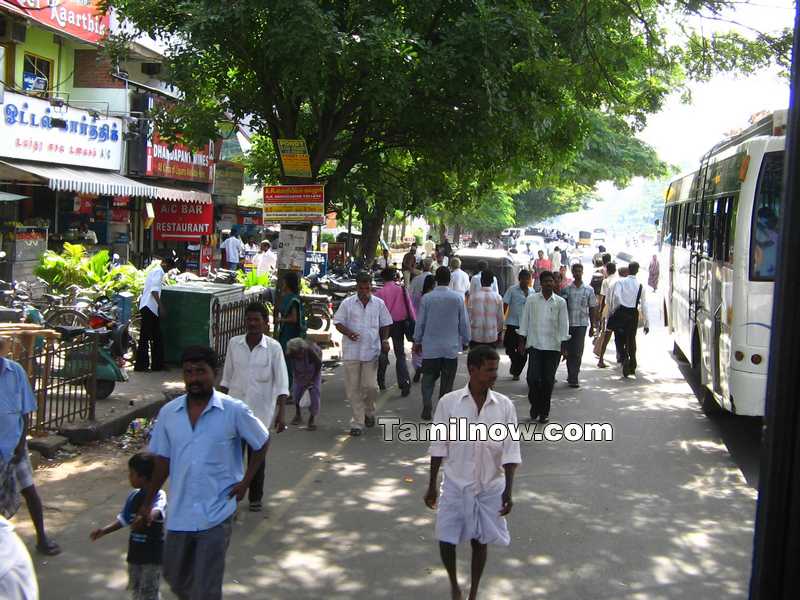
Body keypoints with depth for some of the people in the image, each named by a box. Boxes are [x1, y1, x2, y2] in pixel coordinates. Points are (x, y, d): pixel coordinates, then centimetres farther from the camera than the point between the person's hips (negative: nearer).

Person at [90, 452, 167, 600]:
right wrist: (104, 531, 6)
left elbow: (158, 509, -39)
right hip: (135, 551, 8)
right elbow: (123, 519, 14)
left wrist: (150, 515, -61)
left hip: (153, 554, -8)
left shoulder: (158, 495, -18)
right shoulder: (134, 496, 6)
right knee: (135, 588, 17)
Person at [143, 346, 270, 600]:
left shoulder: (235, 411, -10)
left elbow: (262, 443, 4)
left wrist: (246, 481, -3)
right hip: (179, 514, 4)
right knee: (175, 577, 19)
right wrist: (147, 505, 9)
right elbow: (162, 461, 8)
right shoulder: (168, 412, 0)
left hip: (215, 514, -4)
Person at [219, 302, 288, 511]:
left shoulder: (273, 348, -9)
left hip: (260, 410, -2)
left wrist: (281, 413, -13)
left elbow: (281, 384, -8)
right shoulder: (234, 344, -2)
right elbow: (226, 378, 8)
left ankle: (255, 498, 24)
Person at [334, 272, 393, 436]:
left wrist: (384, 340, -2)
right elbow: (338, 323, 2)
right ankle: (357, 422, 11)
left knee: (370, 386, -4)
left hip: (371, 352, 0)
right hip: (351, 352, 0)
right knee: (353, 388, 2)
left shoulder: (379, 304, 6)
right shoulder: (347, 303, 1)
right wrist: (348, 333, -17)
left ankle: (369, 412, 26)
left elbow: (385, 324, 14)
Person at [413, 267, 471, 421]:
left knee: (428, 379, 10)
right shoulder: (457, 298, -6)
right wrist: (465, 340, 15)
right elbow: (464, 322, 1)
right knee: (447, 381, 9)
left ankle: (427, 408, 0)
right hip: (451, 347, 0)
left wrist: (417, 341, 14)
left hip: (430, 346, 0)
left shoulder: (427, 298, -7)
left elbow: (420, 322, 0)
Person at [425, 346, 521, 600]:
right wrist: (432, 485, 1)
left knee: (480, 540, 12)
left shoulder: (505, 406, -7)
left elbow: (510, 451, -5)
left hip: (490, 487, 1)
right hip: (455, 485, -1)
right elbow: (439, 447, -2)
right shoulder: (449, 402, -10)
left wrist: (508, 490, -9)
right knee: (446, 539, 4)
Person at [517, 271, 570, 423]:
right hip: (535, 344, 0)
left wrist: (564, 347, 0)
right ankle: (535, 405, 17)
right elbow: (524, 320, 7)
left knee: (548, 380, 3)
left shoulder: (560, 302, 3)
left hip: (553, 346, 0)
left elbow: (564, 325, 4)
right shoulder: (531, 299, 3)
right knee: (533, 378, -8)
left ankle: (544, 411, 16)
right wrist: (522, 342, 4)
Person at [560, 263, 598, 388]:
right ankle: (572, 376, 17)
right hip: (568, 323, 1)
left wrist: (592, 326, 4)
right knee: (569, 351, 5)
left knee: (578, 352, -7)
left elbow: (592, 309, 7)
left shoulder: (588, 290, 4)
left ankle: (573, 377, -3)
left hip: (582, 323, -1)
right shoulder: (566, 290, 4)